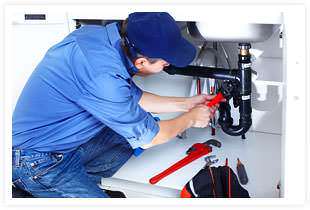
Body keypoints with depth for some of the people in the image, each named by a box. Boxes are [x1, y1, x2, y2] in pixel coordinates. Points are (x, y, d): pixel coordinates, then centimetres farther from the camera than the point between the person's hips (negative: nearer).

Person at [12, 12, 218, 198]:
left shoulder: (102, 35, -7)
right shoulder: (103, 75, -34)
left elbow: (134, 98, 12)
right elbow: (147, 138, -17)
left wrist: (185, 104, 11)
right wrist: (191, 118, -2)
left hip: (69, 140, 9)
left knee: (145, 123, 6)